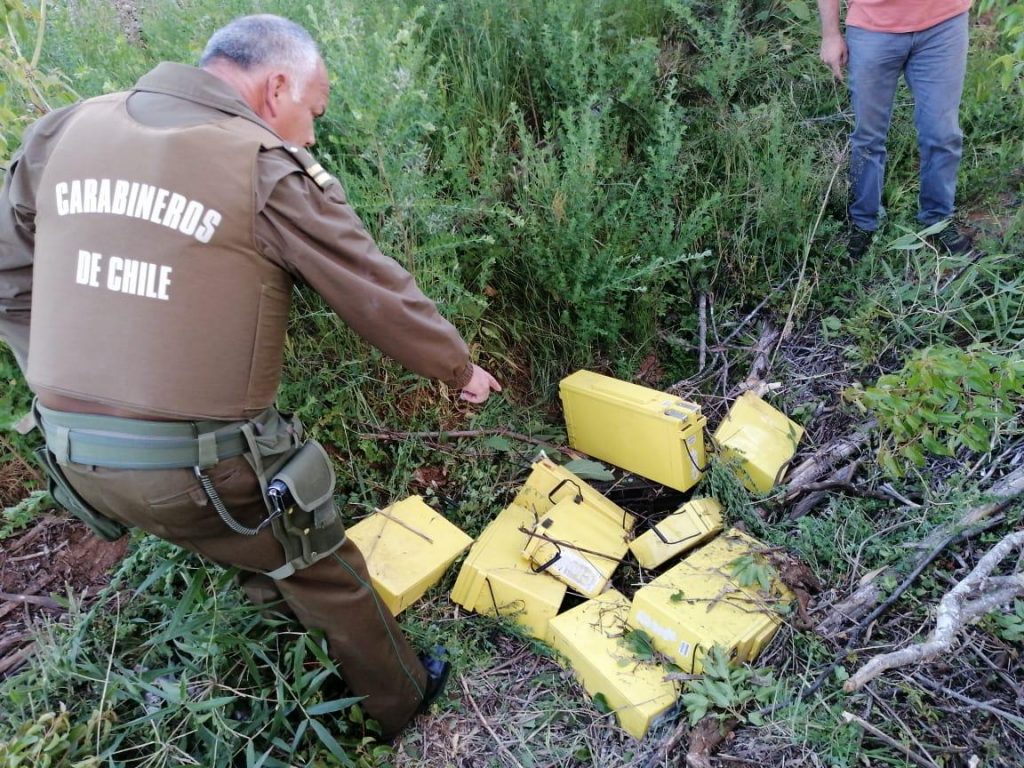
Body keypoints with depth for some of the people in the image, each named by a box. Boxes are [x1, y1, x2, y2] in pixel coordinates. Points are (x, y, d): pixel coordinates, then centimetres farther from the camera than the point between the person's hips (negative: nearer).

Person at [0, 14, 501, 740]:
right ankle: (400, 700, 37)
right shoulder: (273, 170, -13)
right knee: (328, 576, 17)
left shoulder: (65, 131, 5)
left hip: (72, 453, 6)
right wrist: (461, 367, 10)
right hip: (199, 464, -5)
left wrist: (77, 389, 17)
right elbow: (382, 299, -6)